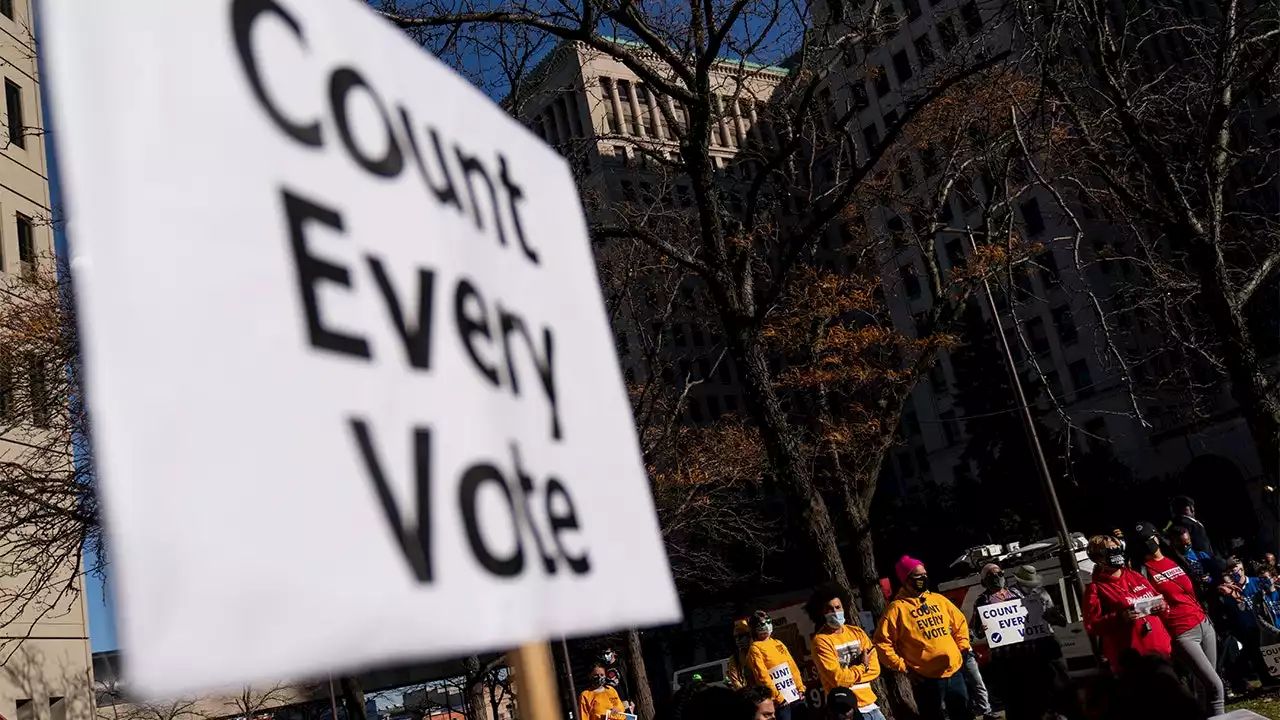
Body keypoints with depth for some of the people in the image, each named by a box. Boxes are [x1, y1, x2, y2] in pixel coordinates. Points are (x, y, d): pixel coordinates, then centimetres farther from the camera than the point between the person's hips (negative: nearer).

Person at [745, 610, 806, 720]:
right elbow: (763, 676, -14)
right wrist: (778, 697, -16)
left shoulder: (778, 643, 15)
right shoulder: (755, 648, -7)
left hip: (796, 695, 7)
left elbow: (793, 667, 16)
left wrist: (800, 688, 6)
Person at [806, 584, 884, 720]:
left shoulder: (857, 632, 7)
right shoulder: (821, 640, -10)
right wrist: (862, 666, -3)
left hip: (869, 704, 5)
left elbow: (875, 669, 2)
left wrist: (849, 675, -11)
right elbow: (838, 678, -16)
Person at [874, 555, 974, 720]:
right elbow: (882, 642, -11)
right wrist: (903, 667, -11)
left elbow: (960, 623, 22)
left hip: (954, 672, 6)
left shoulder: (938, 599, 9)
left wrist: (962, 648, 12)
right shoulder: (897, 608, -8)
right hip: (926, 679, -5)